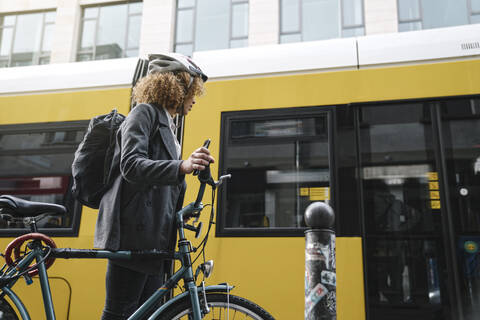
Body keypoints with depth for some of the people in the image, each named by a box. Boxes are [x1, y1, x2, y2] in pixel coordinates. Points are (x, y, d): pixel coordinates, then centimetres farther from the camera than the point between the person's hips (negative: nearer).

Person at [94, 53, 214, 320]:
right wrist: (181, 167, -34)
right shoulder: (145, 113, -3)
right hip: (134, 233, -9)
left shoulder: (166, 124, 24)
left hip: (154, 238, 9)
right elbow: (131, 165, -20)